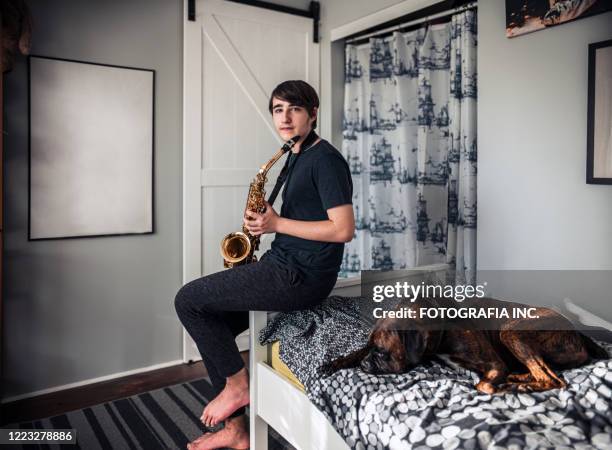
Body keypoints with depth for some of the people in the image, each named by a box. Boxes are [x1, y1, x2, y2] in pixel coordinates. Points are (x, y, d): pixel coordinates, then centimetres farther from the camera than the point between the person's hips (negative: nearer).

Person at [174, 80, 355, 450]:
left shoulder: (325, 159, -13)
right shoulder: (297, 157, 16)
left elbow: (344, 229, -21)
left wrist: (277, 224, -16)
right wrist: (267, 220, 6)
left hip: (302, 277, -10)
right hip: (285, 266, 10)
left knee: (188, 301, -9)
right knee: (212, 322, 10)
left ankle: (238, 384, 8)